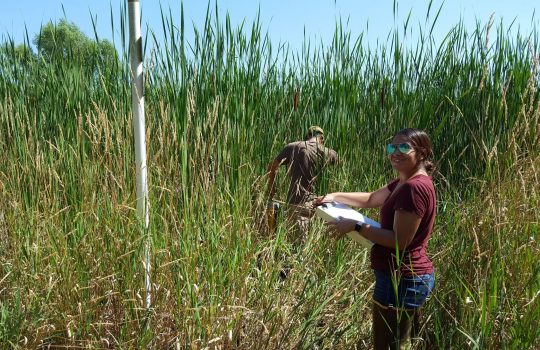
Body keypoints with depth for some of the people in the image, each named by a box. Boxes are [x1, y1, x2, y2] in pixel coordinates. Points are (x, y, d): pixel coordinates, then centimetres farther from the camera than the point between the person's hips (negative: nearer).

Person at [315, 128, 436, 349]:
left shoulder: (414, 187, -23)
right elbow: (371, 199, 20)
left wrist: (355, 226, -21)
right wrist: (335, 196, 7)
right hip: (409, 276, 11)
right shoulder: (404, 182, 10)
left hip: (401, 279, -11)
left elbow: (399, 241, -25)